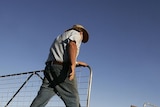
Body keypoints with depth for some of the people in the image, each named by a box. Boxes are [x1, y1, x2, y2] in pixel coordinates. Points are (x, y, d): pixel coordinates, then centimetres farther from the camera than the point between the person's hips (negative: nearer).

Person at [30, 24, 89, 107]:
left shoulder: (61, 36, 35)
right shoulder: (76, 33, 11)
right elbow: (72, 44, -13)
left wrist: (77, 63, 46)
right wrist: (73, 65, -25)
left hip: (50, 68, 7)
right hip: (63, 69, -7)